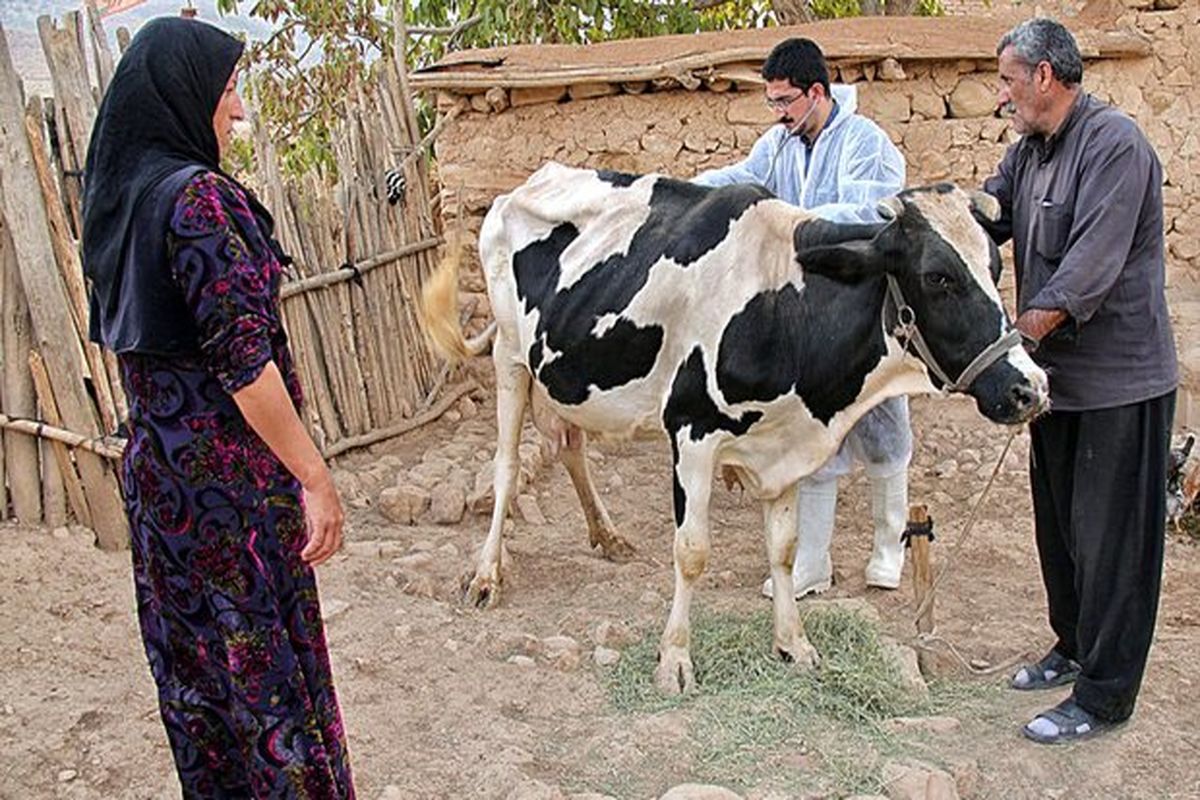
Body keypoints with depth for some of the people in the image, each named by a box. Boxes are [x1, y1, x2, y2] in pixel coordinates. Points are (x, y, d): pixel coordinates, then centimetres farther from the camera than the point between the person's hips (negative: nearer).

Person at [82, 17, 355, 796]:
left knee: (195, 662, 19)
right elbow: (240, 357, -22)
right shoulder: (195, 196, -19)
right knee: (268, 663, 4)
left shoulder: (120, 194, 8)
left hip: (156, 466, 9)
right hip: (229, 470, -9)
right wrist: (315, 478, -19)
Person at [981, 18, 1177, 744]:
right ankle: (1075, 649, 37)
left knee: (1111, 540, 0)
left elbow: (1090, 266, -27)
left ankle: (1103, 698, 9)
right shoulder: (1029, 153, 10)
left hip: (1118, 383, -9)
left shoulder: (1114, 144, -18)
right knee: (1060, 525, 20)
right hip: (1060, 377, 9)